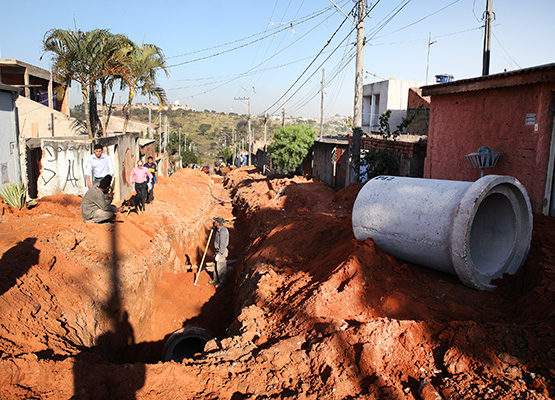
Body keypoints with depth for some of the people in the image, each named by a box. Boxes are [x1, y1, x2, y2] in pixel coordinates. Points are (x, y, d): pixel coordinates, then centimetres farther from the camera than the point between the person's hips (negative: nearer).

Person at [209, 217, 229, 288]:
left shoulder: (223, 231, -27)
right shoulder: (219, 229, 2)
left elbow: (223, 245, -26)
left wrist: (218, 255, -23)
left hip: (222, 252, -10)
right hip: (218, 250, 10)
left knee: (221, 268, 4)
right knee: (216, 266, 21)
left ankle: (223, 282, 20)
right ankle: (216, 279, 38)